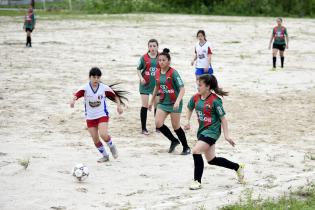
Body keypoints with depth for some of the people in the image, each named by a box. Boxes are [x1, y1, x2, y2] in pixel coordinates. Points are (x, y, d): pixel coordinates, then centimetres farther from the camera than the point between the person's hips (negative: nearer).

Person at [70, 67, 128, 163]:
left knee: (103, 135, -24)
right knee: (95, 140, 6)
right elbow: (77, 94, -30)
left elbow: (115, 95, 6)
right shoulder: (85, 88, -12)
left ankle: (112, 147, 8)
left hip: (102, 115, -2)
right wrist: (73, 100, -51)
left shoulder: (104, 88, -8)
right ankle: (105, 156, 29)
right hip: (90, 117, 2)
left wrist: (119, 105, -5)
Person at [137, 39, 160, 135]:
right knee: (145, 106, -4)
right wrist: (141, 78, -11)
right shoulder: (144, 58, -4)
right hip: (145, 85, -2)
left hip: (157, 84, 2)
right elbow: (138, 69, 4)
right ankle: (143, 128, 3)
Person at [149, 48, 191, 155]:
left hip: (174, 103, -5)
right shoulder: (157, 73, 2)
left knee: (176, 126, 0)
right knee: (158, 123, -9)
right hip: (163, 102, 5)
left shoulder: (173, 73, -16)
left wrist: (178, 101, -34)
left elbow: (182, 89, -20)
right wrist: (152, 101, 24)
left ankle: (186, 147, 21)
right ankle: (174, 141, 13)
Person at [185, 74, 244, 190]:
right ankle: (238, 167, 34)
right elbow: (190, 108, 21)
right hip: (202, 130, 8)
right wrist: (188, 121, 6)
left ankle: (197, 181, -11)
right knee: (211, 160, 14)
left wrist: (226, 135, -13)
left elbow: (223, 118, -13)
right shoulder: (196, 98, 1)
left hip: (212, 130, -8)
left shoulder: (215, 100, -18)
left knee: (196, 151, -22)